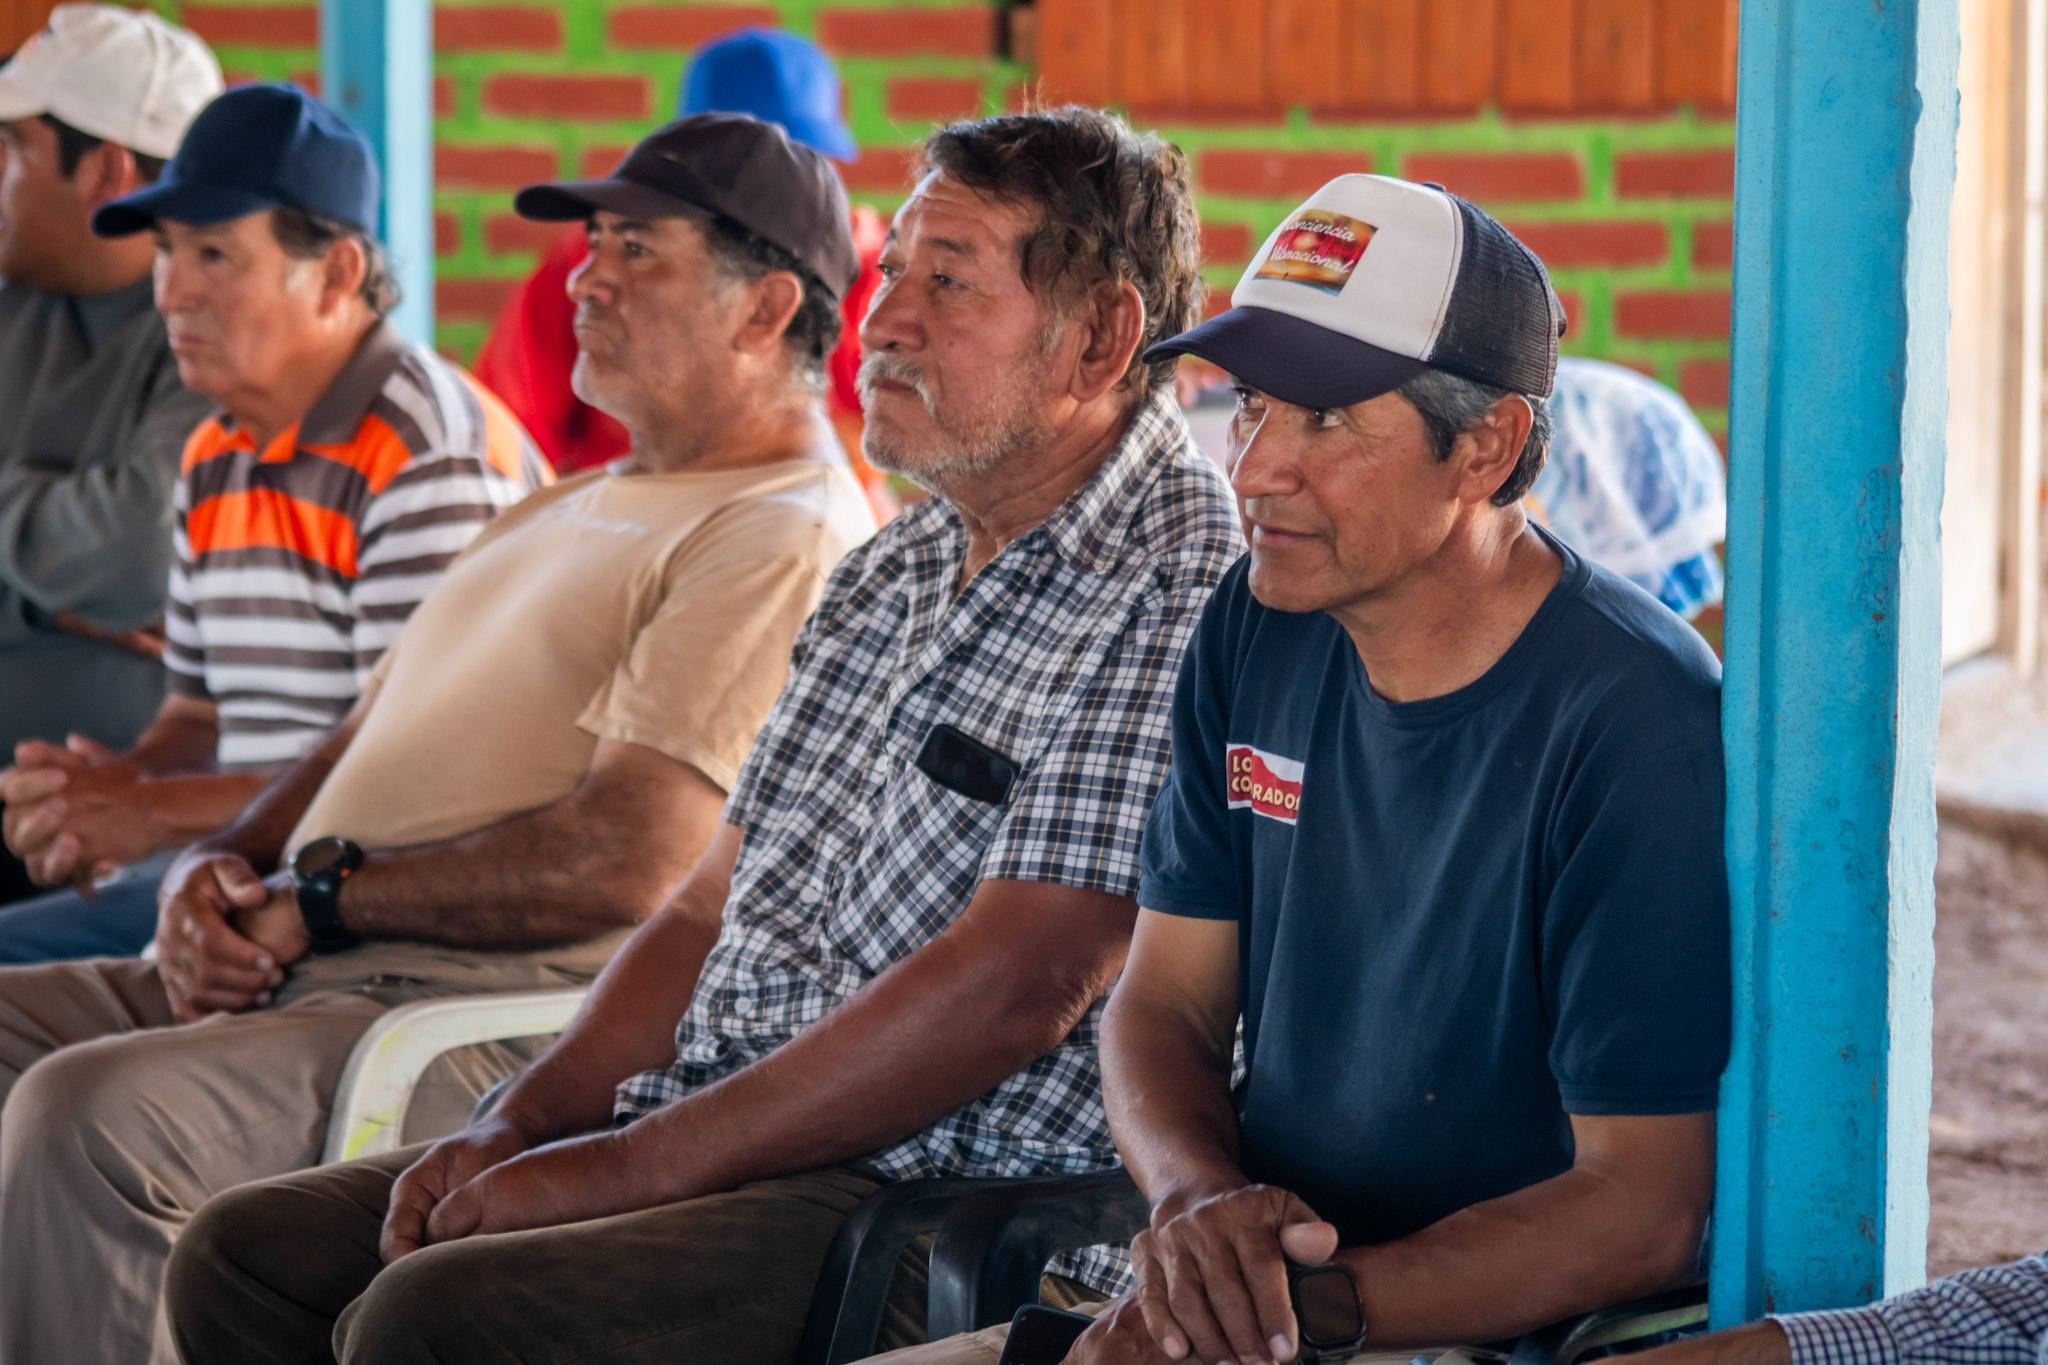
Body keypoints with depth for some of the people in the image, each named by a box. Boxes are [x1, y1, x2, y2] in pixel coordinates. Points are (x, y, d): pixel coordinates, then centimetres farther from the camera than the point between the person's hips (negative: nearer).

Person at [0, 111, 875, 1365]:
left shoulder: (791, 543, -7)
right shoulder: (558, 514, 27)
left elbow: (625, 868, -17)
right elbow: (358, 744, 27)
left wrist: (317, 897, -10)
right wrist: (221, 873, 4)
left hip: (495, 1009, -10)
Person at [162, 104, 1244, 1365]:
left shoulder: (1180, 593, -14)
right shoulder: (897, 570, 18)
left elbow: (1014, 988, -21)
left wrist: (627, 1168, -17)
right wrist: (519, 1128, 1)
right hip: (714, 1155, 9)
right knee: (248, 1255, 1)